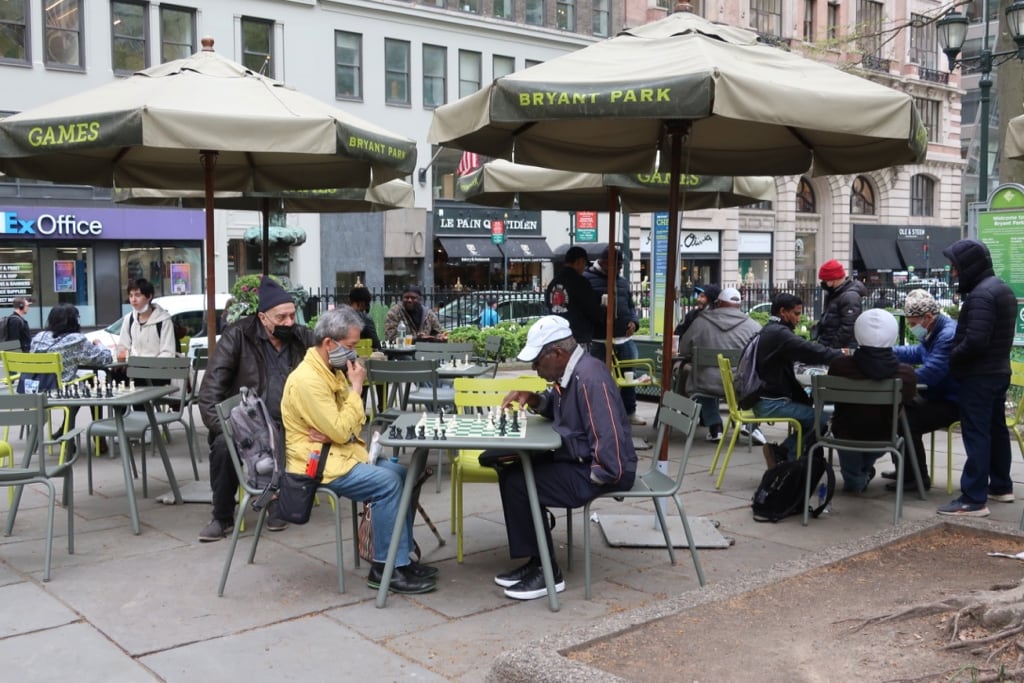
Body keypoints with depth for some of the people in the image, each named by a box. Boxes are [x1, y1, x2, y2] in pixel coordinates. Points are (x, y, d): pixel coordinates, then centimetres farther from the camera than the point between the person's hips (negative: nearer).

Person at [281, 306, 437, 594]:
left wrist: (335, 432, -10)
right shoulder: (308, 379, -21)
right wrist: (356, 387, -14)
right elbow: (341, 432, -22)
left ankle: (400, 557, 4)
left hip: (338, 451, 10)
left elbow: (350, 425, 14)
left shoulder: (332, 370, 10)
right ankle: (386, 569, -16)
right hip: (317, 462, -10)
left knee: (402, 474, -3)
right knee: (387, 483, -24)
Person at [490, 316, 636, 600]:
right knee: (511, 471, 10)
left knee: (518, 484, -17)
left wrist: (594, 477, -18)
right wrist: (533, 400, 8)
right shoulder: (568, 372, 7)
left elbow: (610, 440, -29)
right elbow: (557, 408, 27)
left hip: (604, 469, -11)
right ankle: (536, 562, 13)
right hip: (578, 458, 11)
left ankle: (547, 572, -6)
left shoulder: (590, 378, -24)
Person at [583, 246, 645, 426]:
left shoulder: (622, 281, 19)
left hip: (624, 339, 6)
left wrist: (634, 321, 6)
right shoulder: (587, 278, -1)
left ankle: (630, 412, 22)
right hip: (600, 340, -6)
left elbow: (630, 305, 23)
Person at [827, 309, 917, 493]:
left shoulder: (839, 366, -27)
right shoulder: (906, 373, -26)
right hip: (883, 437, 1)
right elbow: (907, 403, -2)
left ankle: (854, 478, 50)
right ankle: (864, 473, 57)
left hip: (846, 434, -1)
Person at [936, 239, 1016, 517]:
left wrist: (952, 356, -11)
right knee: (996, 429, 18)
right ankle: (1001, 486, 30)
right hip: (999, 371, 11)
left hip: (979, 376, -11)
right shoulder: (1002, 289, 14)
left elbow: (975, 341, -27)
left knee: (976, 434, -9)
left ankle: (974, 500, -8)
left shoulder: (980, 295, -20)